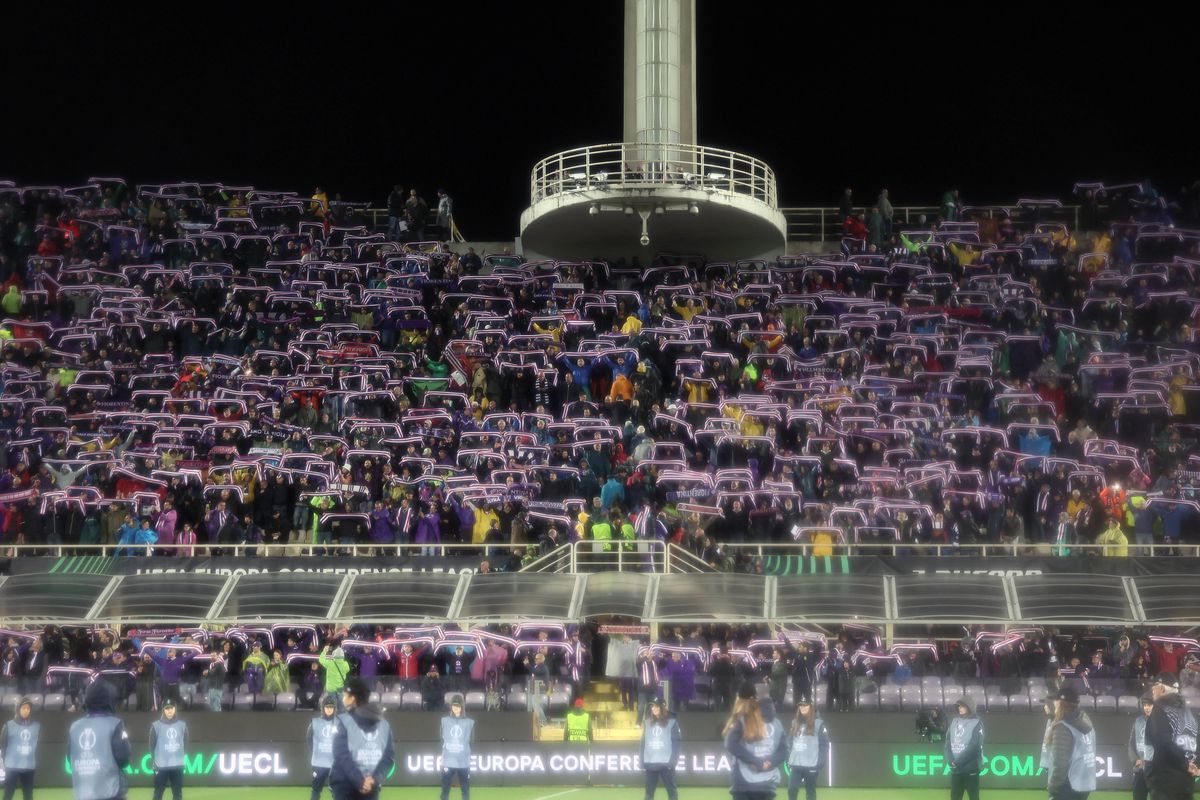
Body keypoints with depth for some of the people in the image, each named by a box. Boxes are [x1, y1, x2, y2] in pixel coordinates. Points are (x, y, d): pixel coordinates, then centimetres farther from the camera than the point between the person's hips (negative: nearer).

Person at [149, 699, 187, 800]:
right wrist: (155, 761, -6)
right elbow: (152, 745, -1)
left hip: (178, 765, 3)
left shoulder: (182, 725, 5)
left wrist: (183, 757, 5)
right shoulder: (156, 725, -4)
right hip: (161, 766, -3)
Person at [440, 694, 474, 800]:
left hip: (464, 763, -1)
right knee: (445, 791, 2)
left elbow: (471, 742, 7)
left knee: (465, 791, 4)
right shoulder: (445, 721, 7)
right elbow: (442, 740, 9)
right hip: (448, 762, 1)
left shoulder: (469, 723, 3)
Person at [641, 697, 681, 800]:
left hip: (666, 763, -4)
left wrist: (673, 760, -15)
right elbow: (644, 742, 9)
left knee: (671, 790, 2)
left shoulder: (671, 722, -3)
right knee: (649, 791, 8)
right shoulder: (648, 722, 10)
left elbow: (676, 743, -6)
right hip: (650, 763, 4)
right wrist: (642, 761, 2)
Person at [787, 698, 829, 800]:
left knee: (810, 791, 6)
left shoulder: (818, 723, -5)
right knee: (792, 790, -1)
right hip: (796, 764, 4)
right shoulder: (795, 722, 12)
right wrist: (788, 759, 8)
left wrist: (821, 762, -13)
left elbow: (824, 744, -7)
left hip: (811, 765, -4)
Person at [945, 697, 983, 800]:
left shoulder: (976, 723, -6)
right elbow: (948, 742, 8)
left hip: (970, 768, -6)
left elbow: (974, 746, -13)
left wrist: (958, 762, -15)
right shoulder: (954, 721, 11)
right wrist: (950, 760, -8)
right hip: (955, 769, 6)